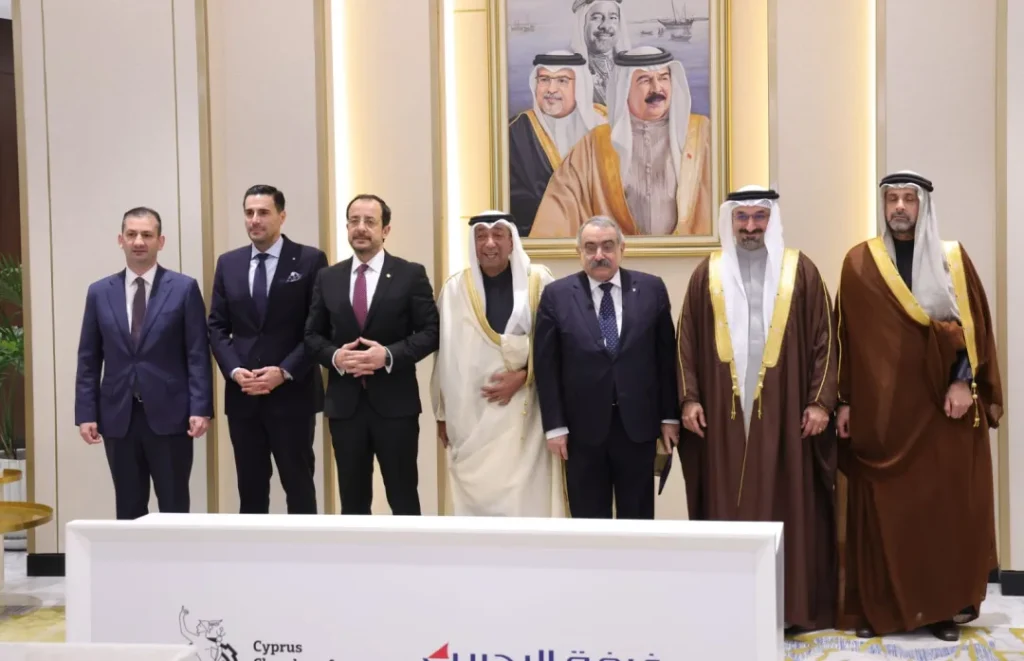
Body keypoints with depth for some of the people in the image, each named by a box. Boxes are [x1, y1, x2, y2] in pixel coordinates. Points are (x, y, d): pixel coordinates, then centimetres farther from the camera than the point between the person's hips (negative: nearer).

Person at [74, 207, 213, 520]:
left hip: (169, 414, -2)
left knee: (174, 507, 4)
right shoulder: (100, 292, 8)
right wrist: (86, 413, 2)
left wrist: (200, 408, -11)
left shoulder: (184, 288, 0)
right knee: (128, 509, 10)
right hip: (118, 416, 3)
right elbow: (88, 359, 9)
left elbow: (198, 355, -3)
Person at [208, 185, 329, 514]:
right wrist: (234, 370, -7)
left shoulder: (310, 260, -2)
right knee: (250, 489, 10)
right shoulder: (228, 263, 10)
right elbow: (217, 326, 9)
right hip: (242, 395, 4)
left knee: (299, 486, 5)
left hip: (292, 393, -3)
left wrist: (285, 372, -15)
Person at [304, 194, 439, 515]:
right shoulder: (328, 277, 8)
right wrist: (334, 356, -11)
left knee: (403, 497, 7)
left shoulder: (411, 274, -1)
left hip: (395, 403, -3)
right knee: (352, 499, 12)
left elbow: (430, 332, -4)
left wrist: (389, 355, -19)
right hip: (345, 404, 3)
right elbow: (313, 335, 10)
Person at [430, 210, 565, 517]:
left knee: (526, 494, -1)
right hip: (471, 414, 1)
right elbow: (446, 356, 7)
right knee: (476, 494, 4)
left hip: (524, 412, -1)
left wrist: (523, 376, -11)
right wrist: (442, 414, 9)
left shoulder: (538, 281, 0)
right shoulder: (455, 289, 3)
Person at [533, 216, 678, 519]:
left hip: (638, 423, 1)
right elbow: (546, 365, -1)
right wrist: (554, 425, -5)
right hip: (582, 428, -1)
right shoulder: (556, 295, -1)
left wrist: (670, 416, 3)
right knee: (588, 520, 9)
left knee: (637, 519, 10)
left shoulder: (651, 289, 2)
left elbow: (666, 357, 4)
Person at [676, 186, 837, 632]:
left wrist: (820, 400, -5)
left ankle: (789, 607, 11)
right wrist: (689, 398, -1)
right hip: (723, 410, 1)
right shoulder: (708, 274, 8)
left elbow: (824, 338, 3)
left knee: (787, 506, 3)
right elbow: (687, 341, 8)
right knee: (727, 507, 4)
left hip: (785, 410, -1)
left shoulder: (800, 270, 5)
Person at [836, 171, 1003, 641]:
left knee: (946, 504, 3)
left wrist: (963, 381, -9)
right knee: (881, 508, 2)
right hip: (879, 406, 0)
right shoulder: (858, 263, 5)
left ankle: (943, 606, 14)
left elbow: (974, 324, 3)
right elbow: (847, 335, 4)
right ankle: (877, 607, 10)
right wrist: (845, 400, 0)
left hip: (942, 404, 1)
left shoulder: (952, 259, 6)